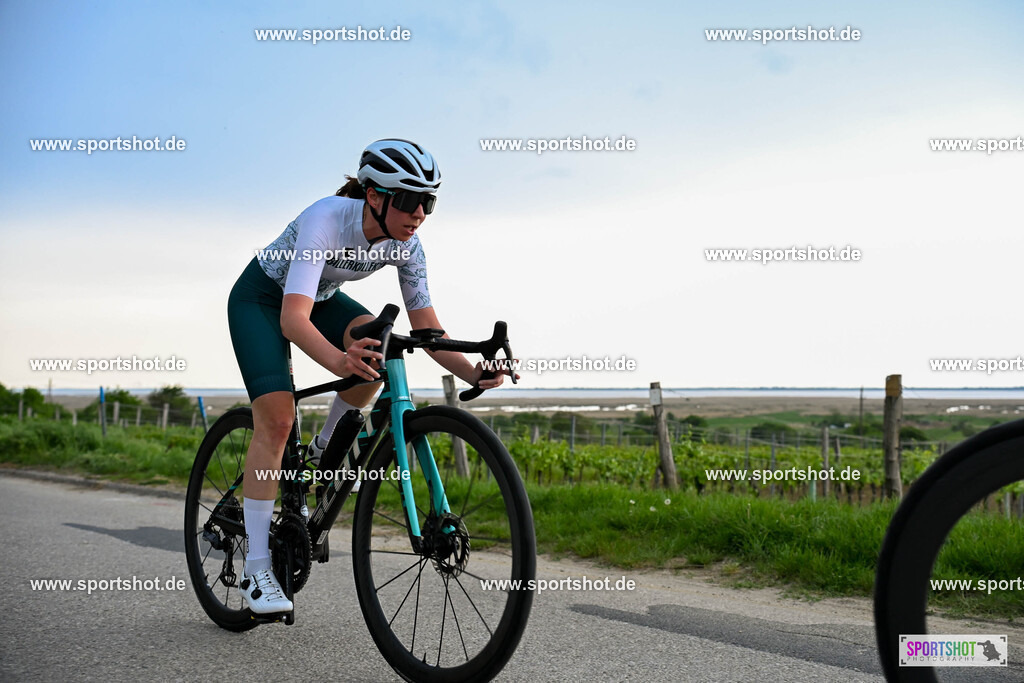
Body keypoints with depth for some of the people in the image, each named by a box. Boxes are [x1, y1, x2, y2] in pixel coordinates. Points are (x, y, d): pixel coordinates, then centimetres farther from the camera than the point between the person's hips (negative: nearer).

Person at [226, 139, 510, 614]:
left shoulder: (405, 245, -20)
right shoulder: (326, 219, -37)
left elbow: (428, 331, -17)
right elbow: (293, 319, -47)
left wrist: (473, 373, -35)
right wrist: (340, 362, -65)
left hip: (320, 298, 5)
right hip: (260, 298, -5)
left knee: (379, 347, -25)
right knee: (276, 417, -21)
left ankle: (324, 451, 0)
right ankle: (256, 571, -14)